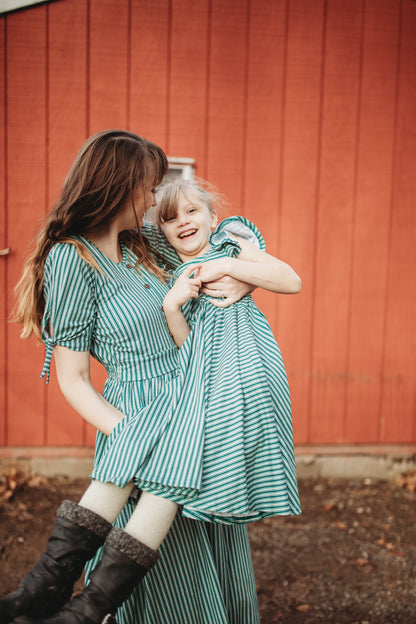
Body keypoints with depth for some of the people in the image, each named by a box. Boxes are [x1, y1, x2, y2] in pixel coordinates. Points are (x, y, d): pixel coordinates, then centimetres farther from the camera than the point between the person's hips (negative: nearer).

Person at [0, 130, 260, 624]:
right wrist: (134, 438, -24)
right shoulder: (71, 257, -10)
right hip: (138, 417, -7)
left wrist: (240, 280, 2)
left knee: (220, 569, 3)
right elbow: (73, 381, -13)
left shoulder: (139, 248, 11)